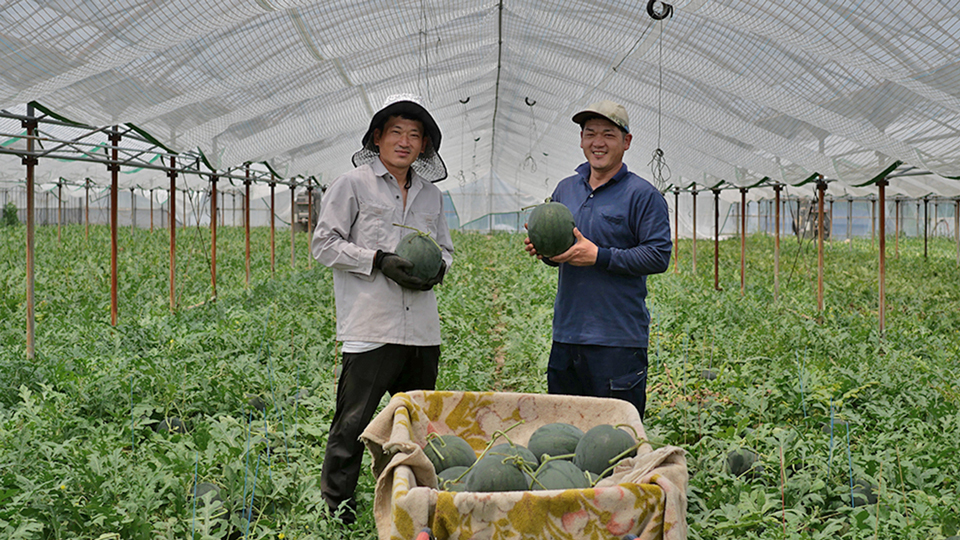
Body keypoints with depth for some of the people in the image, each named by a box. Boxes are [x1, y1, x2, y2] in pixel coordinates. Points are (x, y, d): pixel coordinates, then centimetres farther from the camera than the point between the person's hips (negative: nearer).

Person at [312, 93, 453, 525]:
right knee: (353, 424, -3)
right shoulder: (353, 185, 1)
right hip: (370, 328, -5)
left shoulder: (431, 194, 17)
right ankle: (337, 511, 10)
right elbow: (324, 244, -2)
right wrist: (378, 260, -14)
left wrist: (438, 267, 1)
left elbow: (445, 248, 25)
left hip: (422, 331, 6)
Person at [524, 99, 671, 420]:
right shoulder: (565, 189, 15)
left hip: (618, 338, -6)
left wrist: (599, 256, -18)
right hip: (566, 333, 6)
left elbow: (659, 256, -11)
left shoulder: (642, 195, -4)